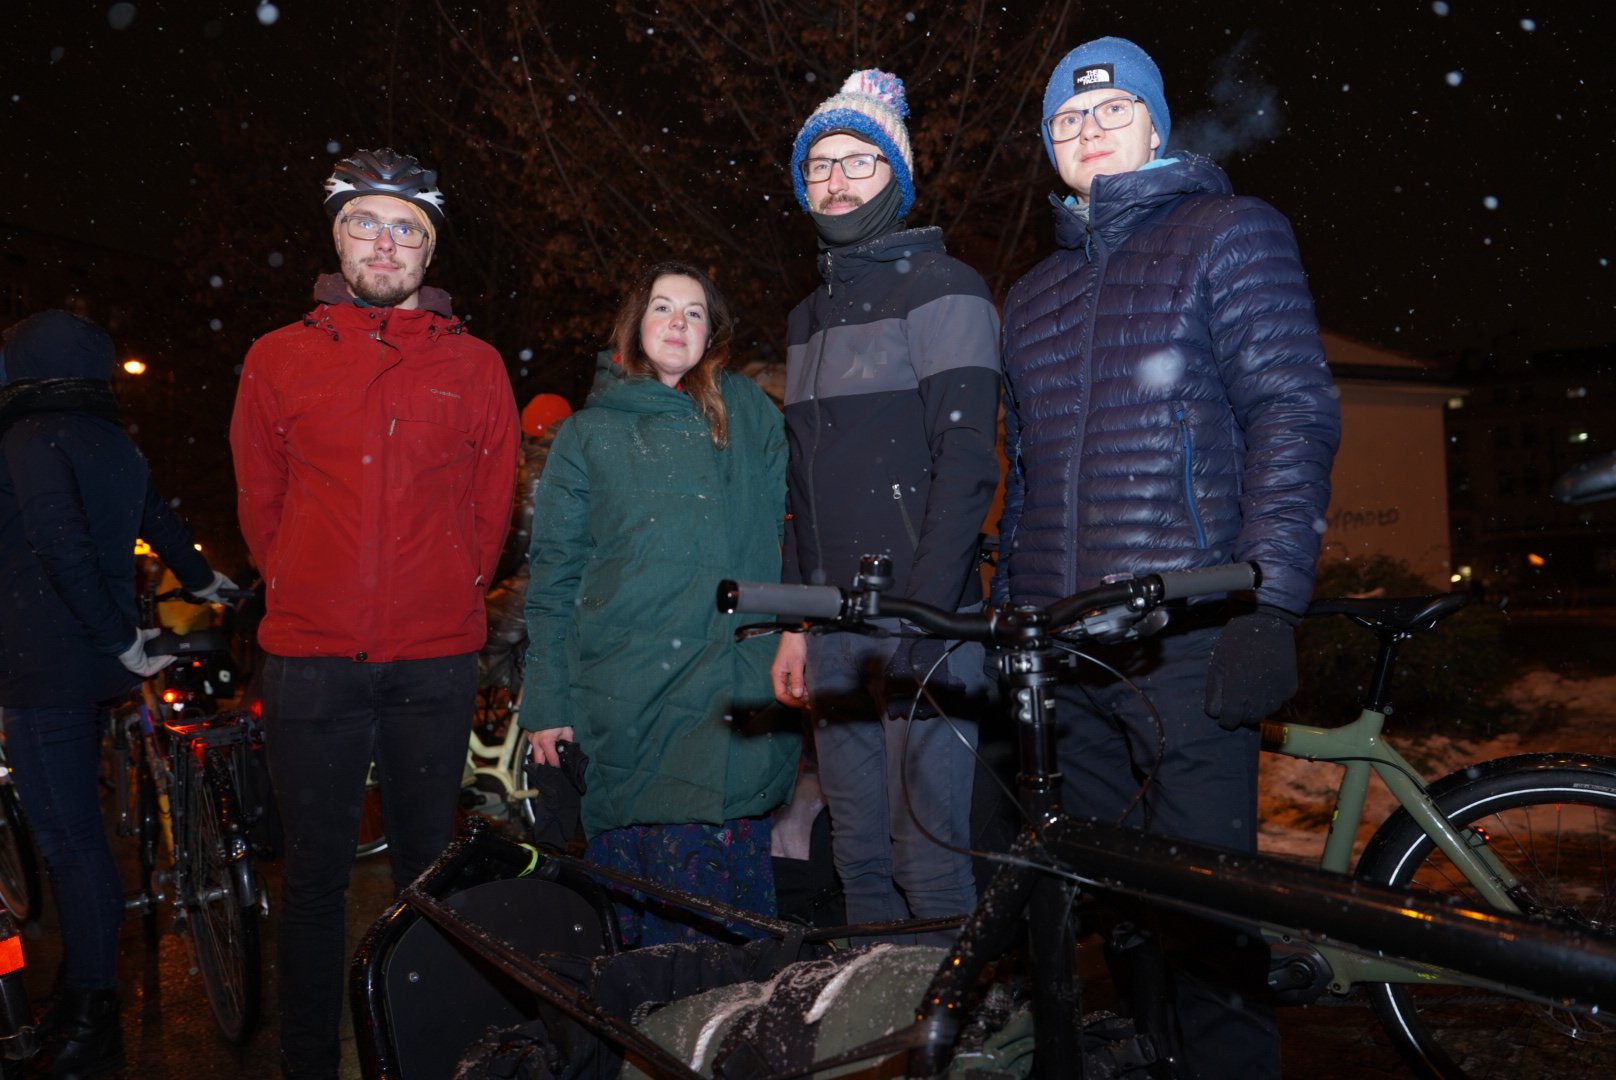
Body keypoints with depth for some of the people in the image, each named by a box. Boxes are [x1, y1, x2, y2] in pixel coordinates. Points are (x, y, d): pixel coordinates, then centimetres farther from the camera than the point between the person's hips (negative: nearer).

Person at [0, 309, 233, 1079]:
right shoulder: (113, 443, 13)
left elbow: (63, 547, -23)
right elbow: (160, 523, 27)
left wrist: (119, 637, -16)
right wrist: (202, 581, 44)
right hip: (92, 667, 9)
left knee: (68, 836, -4)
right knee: (76, 827, 18)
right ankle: (83, 993, 30)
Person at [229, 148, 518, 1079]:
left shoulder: (475, 365, 6)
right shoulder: (279, 358, 6)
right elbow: (261, 502, 13)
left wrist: (452, 593, 10)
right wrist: (309, 593, 11)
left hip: (437, 658, 1)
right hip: (312, 657, 0)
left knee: (427, 861, 11)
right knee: (317, 870, 8)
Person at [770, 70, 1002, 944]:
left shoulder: (941, 288, -2)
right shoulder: (809, 316, 21)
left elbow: (967, 461, -12)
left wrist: (921, 611, -19)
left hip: (921, 618, -7)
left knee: (929, 861, -6)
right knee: (858, 857, 12)